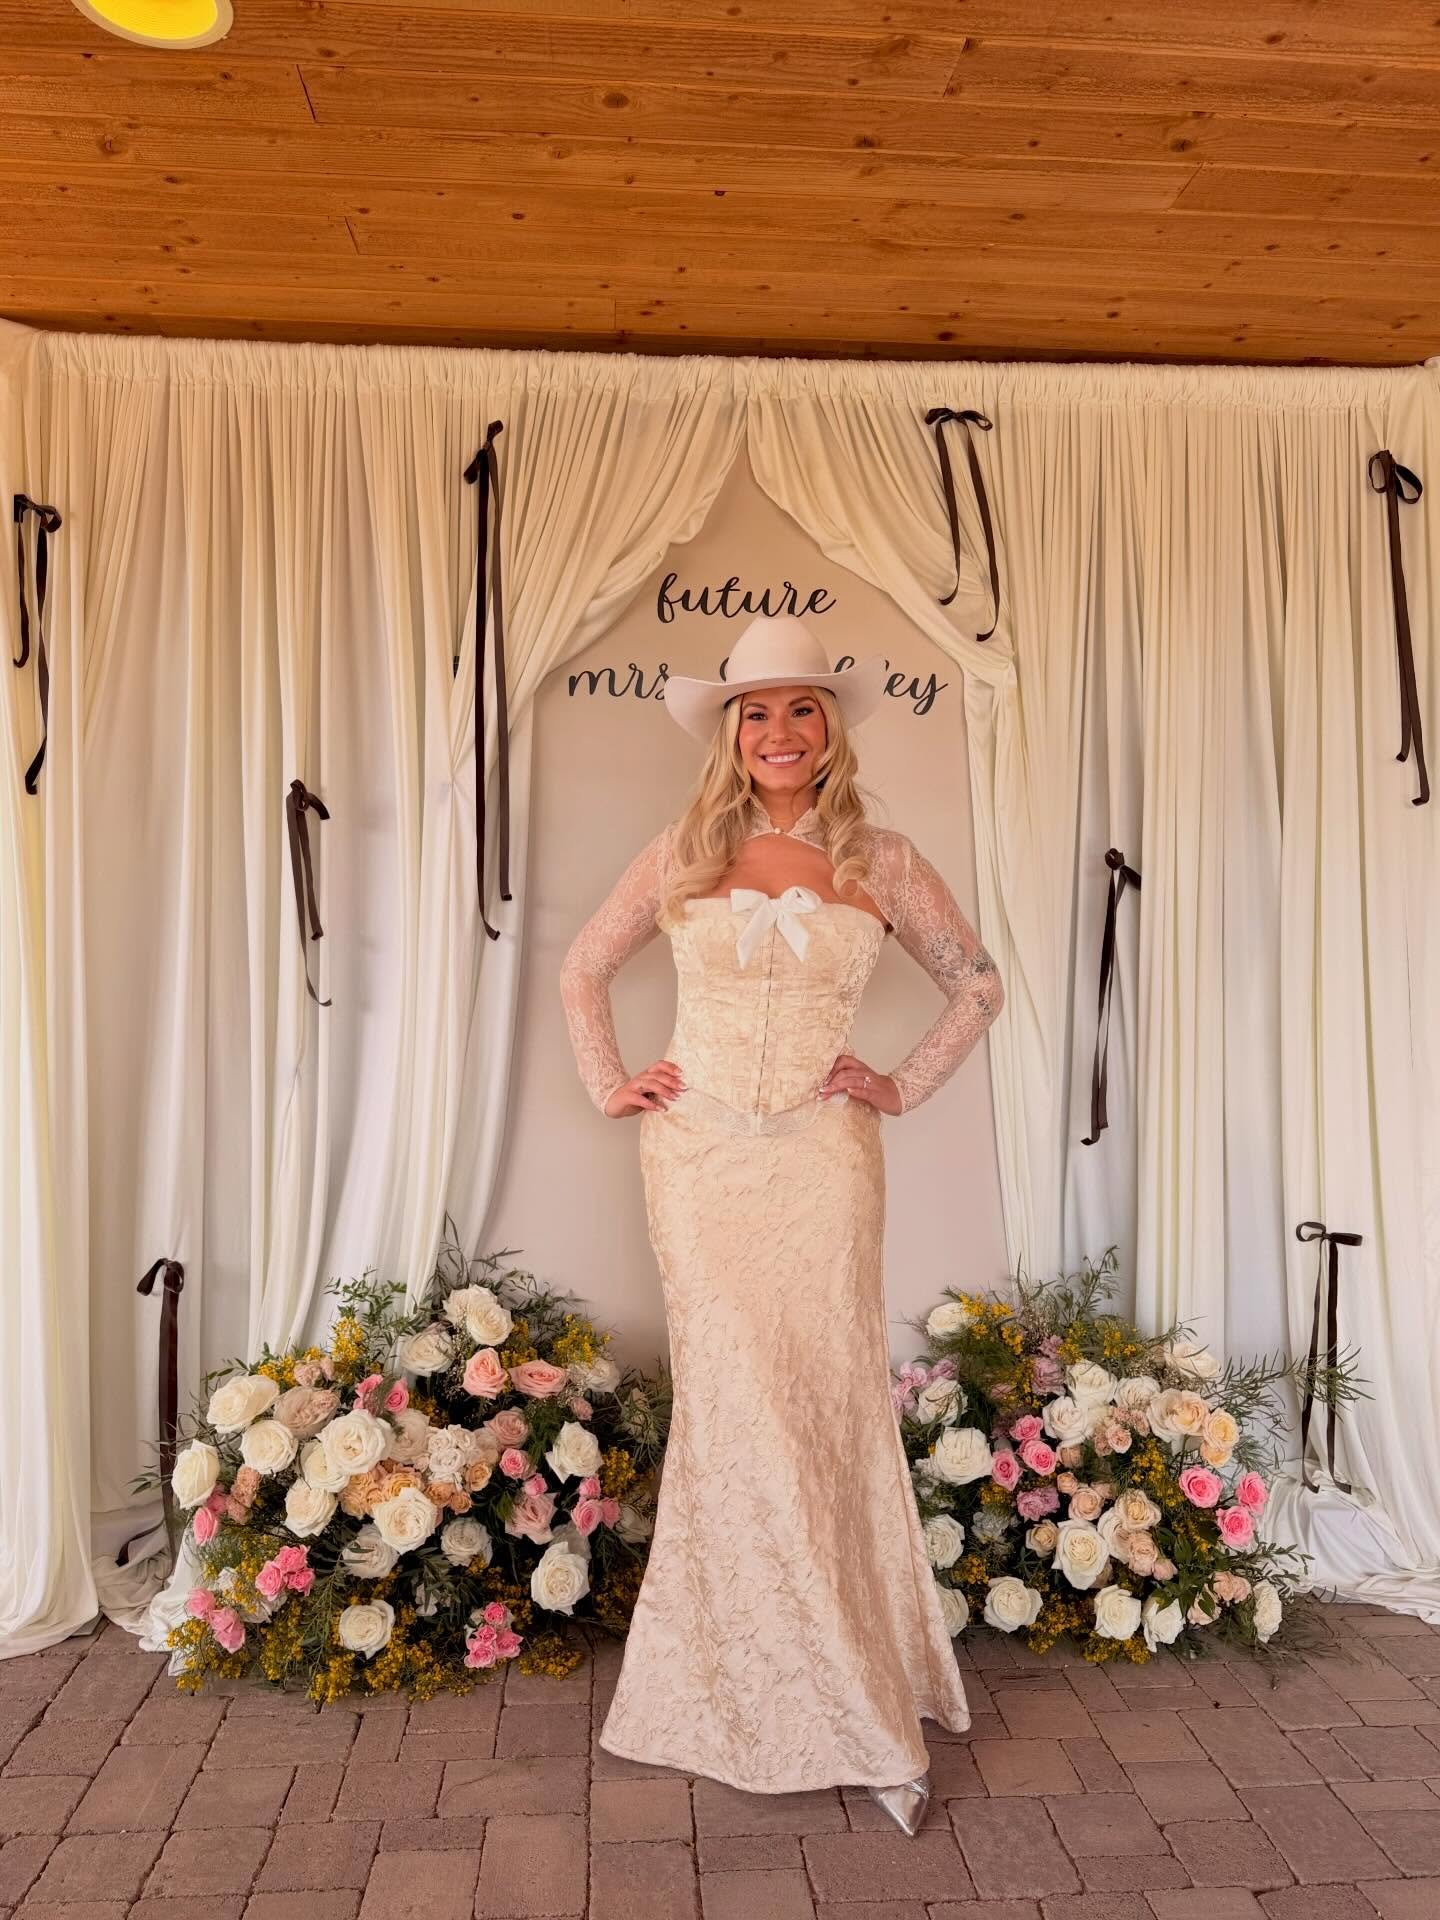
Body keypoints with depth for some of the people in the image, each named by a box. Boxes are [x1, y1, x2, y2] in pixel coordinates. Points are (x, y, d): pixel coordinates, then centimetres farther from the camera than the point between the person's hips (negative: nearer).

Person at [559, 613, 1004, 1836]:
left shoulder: (881, 862, 3)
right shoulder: (682, 855, 5)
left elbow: (979, 982, 14)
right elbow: (584, 970, 16)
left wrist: (909, 1087, 5)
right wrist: (607, 1085, 7)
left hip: (822, 1160, 0)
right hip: (698, 1159, 1)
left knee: (831, 1404, 1)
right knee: (733, 1410, 3)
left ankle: (855, 1698, 21)